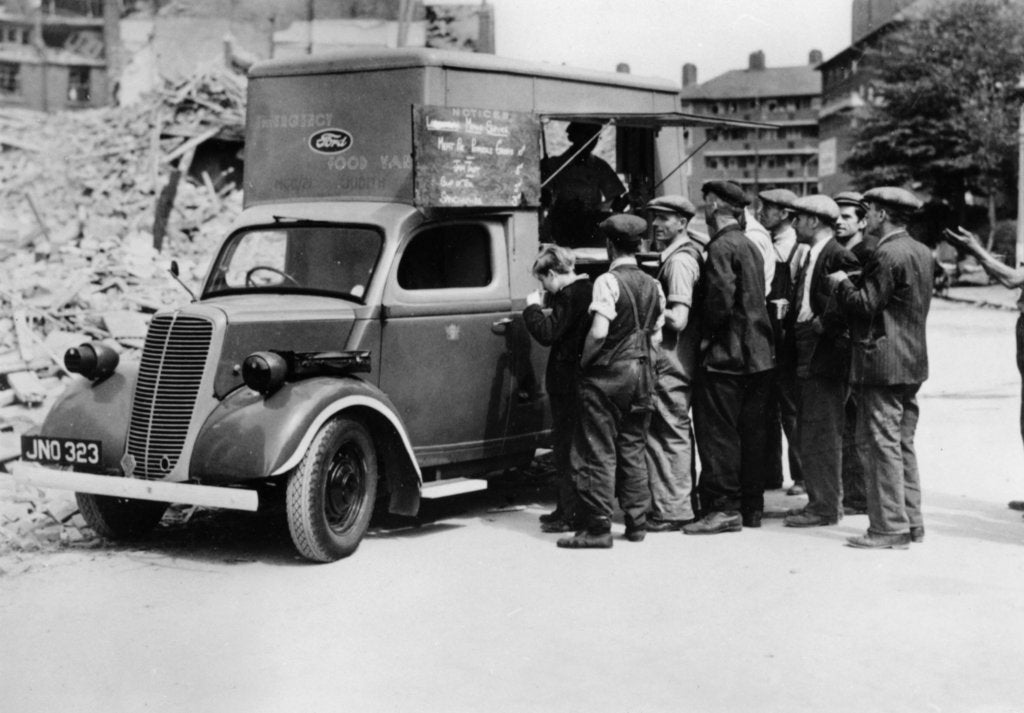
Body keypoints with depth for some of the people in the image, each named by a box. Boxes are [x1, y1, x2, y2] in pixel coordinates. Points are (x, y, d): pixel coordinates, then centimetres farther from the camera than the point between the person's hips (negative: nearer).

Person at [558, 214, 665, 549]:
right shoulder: (653, 285, 9)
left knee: (598, 452, -1)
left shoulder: (608, 281, -13)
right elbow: (656, 336, 10)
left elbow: (598, 332, -20)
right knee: (633, 449, 14)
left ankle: (598, 527, -1)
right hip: (641, 372, 7)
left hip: (608, 373, -7)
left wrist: (584, 361, -6)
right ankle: (636, 523, 16)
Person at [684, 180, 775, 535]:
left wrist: (707, 336, -9)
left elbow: (721, 300, -22)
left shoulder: (722, 247, -13)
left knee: (718, 432, -5)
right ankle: (751, 507, 17)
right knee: (750, 433, 12)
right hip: (758, 355, 9)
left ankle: (724, 508, -5)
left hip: (727, 355, -9)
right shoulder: (751, 246, 16)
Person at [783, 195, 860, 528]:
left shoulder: (839, 257, -13)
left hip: (826, 358, -10)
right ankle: (820, 501, 22)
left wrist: (819, 326, -17)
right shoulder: (811, 256, 18)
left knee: (822, 435, -5)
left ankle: (825, 507, 1)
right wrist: (794, 325, 8)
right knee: (807, 436, 14)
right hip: (807, 358, 10)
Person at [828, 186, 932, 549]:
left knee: (880, 444, -5)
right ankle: (911, 522, 19)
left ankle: (889, 527, -3)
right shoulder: (922, 253, 13)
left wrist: (842, 282, -2)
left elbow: (866, 306, -20)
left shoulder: (887, 255, -16)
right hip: (913, 360, 10)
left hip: (883, 362, -10)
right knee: (903, 444, 15)